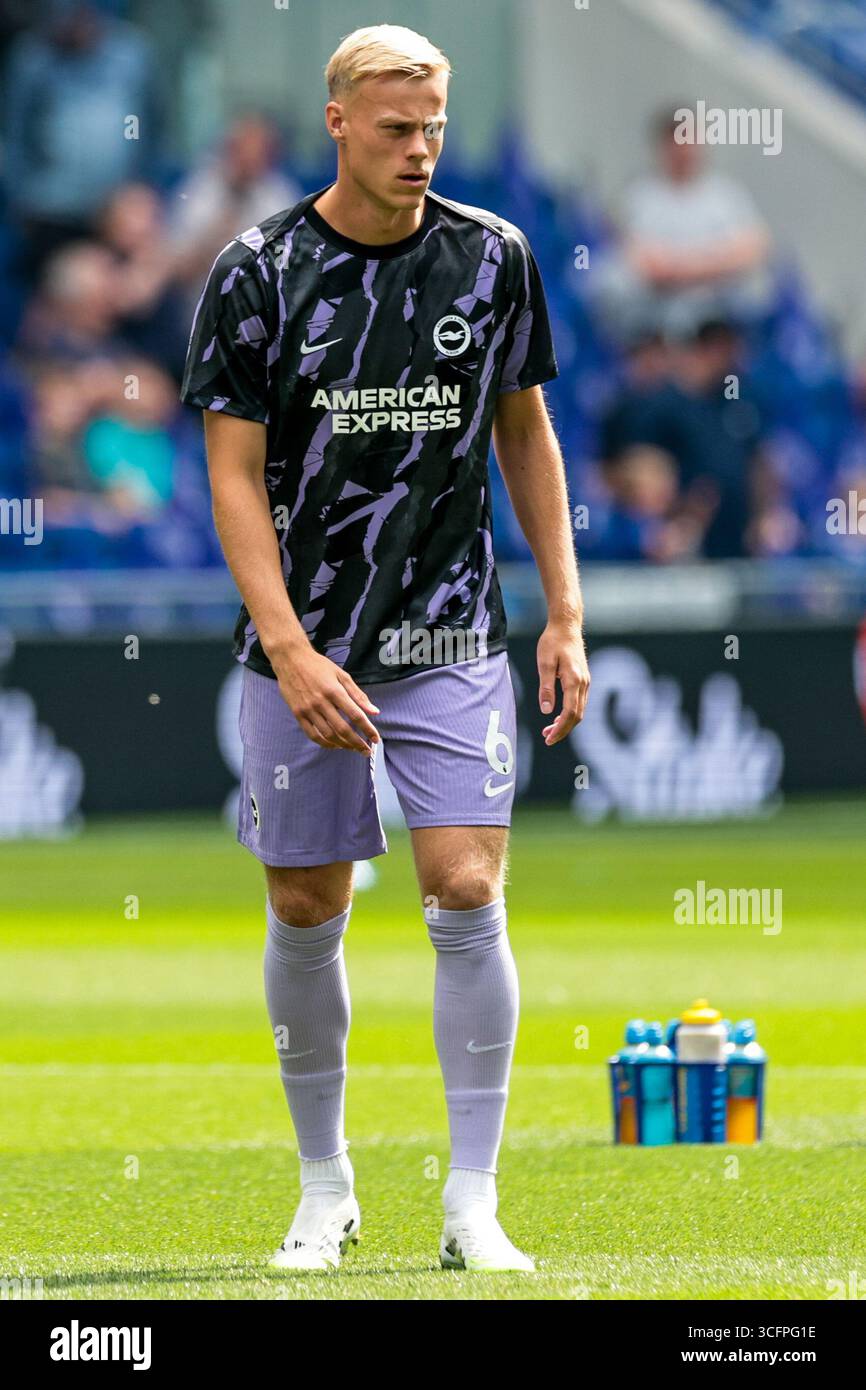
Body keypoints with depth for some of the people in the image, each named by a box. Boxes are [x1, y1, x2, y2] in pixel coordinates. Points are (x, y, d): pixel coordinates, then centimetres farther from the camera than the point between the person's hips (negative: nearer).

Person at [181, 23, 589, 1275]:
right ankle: (325, 1190, 22)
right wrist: (289, 651, -16)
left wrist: (565, 614, 7)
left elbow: (525, 433, 12)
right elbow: (235, 476, -7)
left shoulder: (493, 258, 1)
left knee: (468, 896, -10)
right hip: (301, 647, -1)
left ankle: (474, 1204, -5)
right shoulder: (259, 274, -6)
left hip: (451, 642, 1)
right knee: (306, 913, 5)